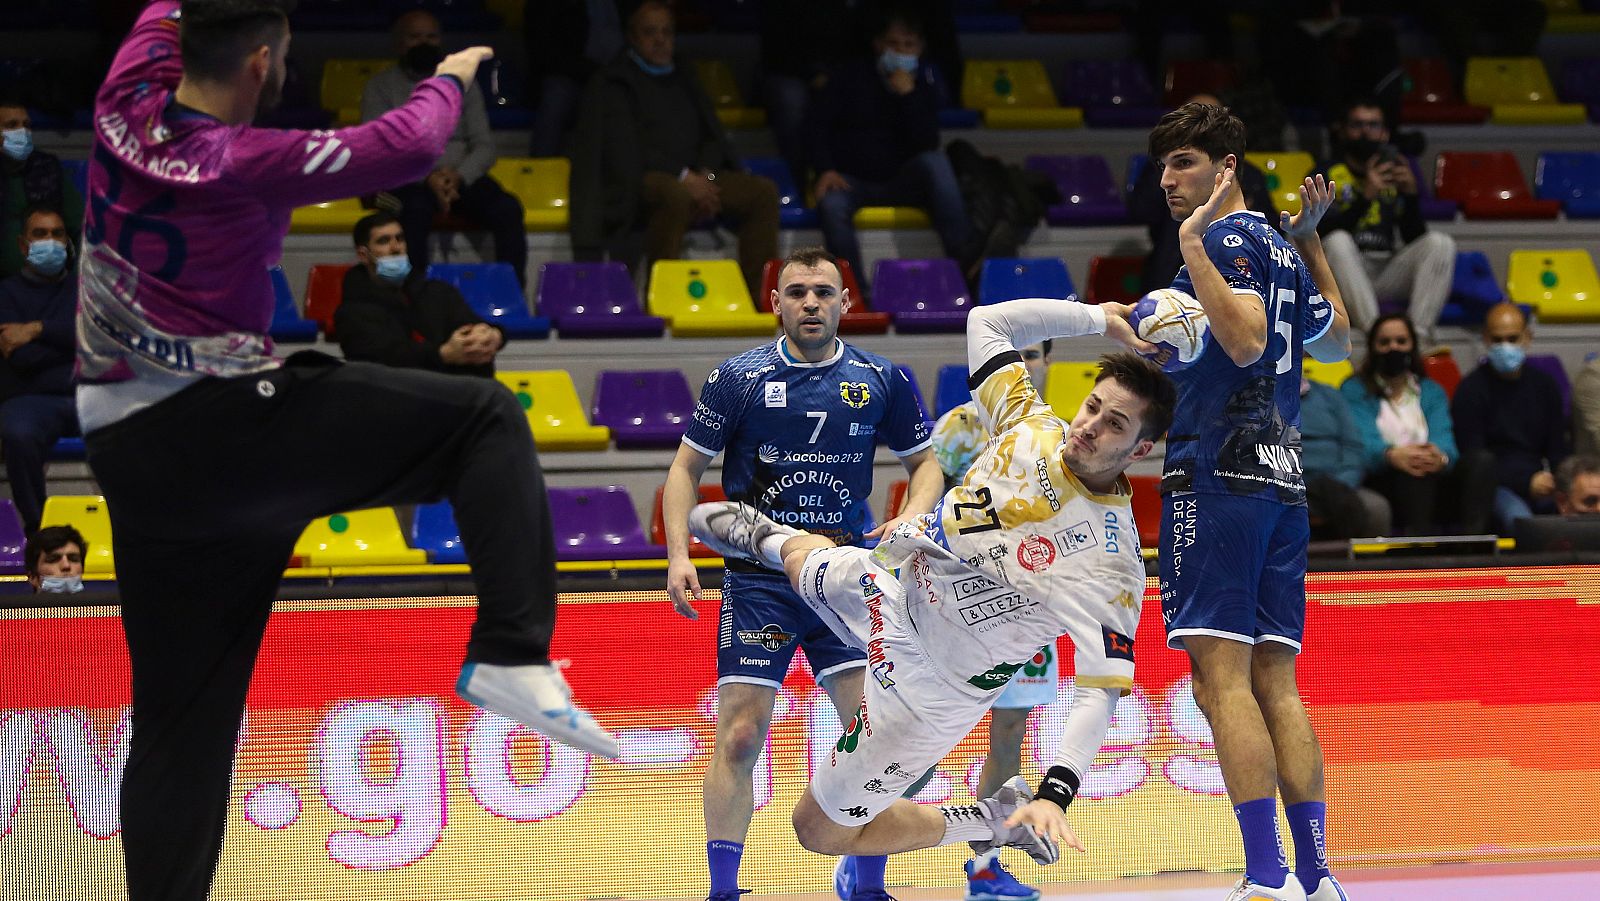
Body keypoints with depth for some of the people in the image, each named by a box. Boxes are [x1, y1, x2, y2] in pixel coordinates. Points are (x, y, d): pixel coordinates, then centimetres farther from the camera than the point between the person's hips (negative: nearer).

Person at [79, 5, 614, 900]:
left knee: (178, 714, 12)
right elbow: (408, 147, -15)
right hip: (230, 423, -7)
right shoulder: (245, 163, -14)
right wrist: (450, 80, 6)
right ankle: (512, 655, -16)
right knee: (488, 418, -4)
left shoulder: (127, 110, 3)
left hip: (127, 455, 7)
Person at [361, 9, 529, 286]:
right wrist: (427, 179, -19)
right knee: (415, 211, -38)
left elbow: (485, 146, 8)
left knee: (508, 209, -27)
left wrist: (458, 176, -14)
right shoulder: (381, 86, 7)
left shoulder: (462, 83, 15)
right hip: (407, 180, -3)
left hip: (462, 177, 3)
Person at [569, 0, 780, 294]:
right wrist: (683, 177, -17)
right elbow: (623, 148, -8)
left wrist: (706, 175, -5)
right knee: (675, 195, -41)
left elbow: (712, 136, 19)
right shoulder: (614, 84, 5)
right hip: (641, 181, -6)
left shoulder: (684, 82, 25)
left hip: (696, 178, 6)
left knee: (764, 192, -16)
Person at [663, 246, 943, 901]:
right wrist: (679, 556, -6)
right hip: (758, 580, -2)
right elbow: (687, 467, 6)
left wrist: (911, 518, -7)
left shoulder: (883, 381, 4)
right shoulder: (739, 378, -1)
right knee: (739, 737, -7)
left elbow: (925, 462, 14)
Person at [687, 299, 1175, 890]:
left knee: (820, 831, 5)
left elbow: (1100, 692, -33)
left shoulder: (1112, 563, -31)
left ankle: (997, 820, 19)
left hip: (928, 680, -6)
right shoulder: (1032, 427, -16)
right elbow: (986, 322, -4)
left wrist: (1057, 794, -44)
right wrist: (1100, 318, -9)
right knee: (802, 557, 34)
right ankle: (762, 536, 71)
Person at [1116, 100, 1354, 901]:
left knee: (1222, 677, -13)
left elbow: (1245, 339, -20)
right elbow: (1336, 343, 37)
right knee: (1274, 683, 7)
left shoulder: (1226, 239, -5)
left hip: (1218, 471, -9)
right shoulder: (1280, 248, 21)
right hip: (1282, 479, 9)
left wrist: (1193, 246, -18)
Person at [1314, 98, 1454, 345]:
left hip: (1387, 273, 3)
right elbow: (1323, 231, -8)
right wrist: (1365, 197, -18)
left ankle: (1419, 334, -34)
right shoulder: (1327, 174, 9)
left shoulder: (1395, 174, 18)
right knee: (1338, 241, -33)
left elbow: (1415, 238, 9)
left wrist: (1410, 195, -6)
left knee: (1440, 243, -18)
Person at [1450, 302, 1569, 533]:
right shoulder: (1471, 390, 0)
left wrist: (1560, 482, -9)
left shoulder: (1544, 385, 15)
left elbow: (1557, 450, 16)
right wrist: (1527, 484, -18)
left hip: (1539, 484, 4)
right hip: (1495, 485, -4)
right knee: (1518, 517, -38)